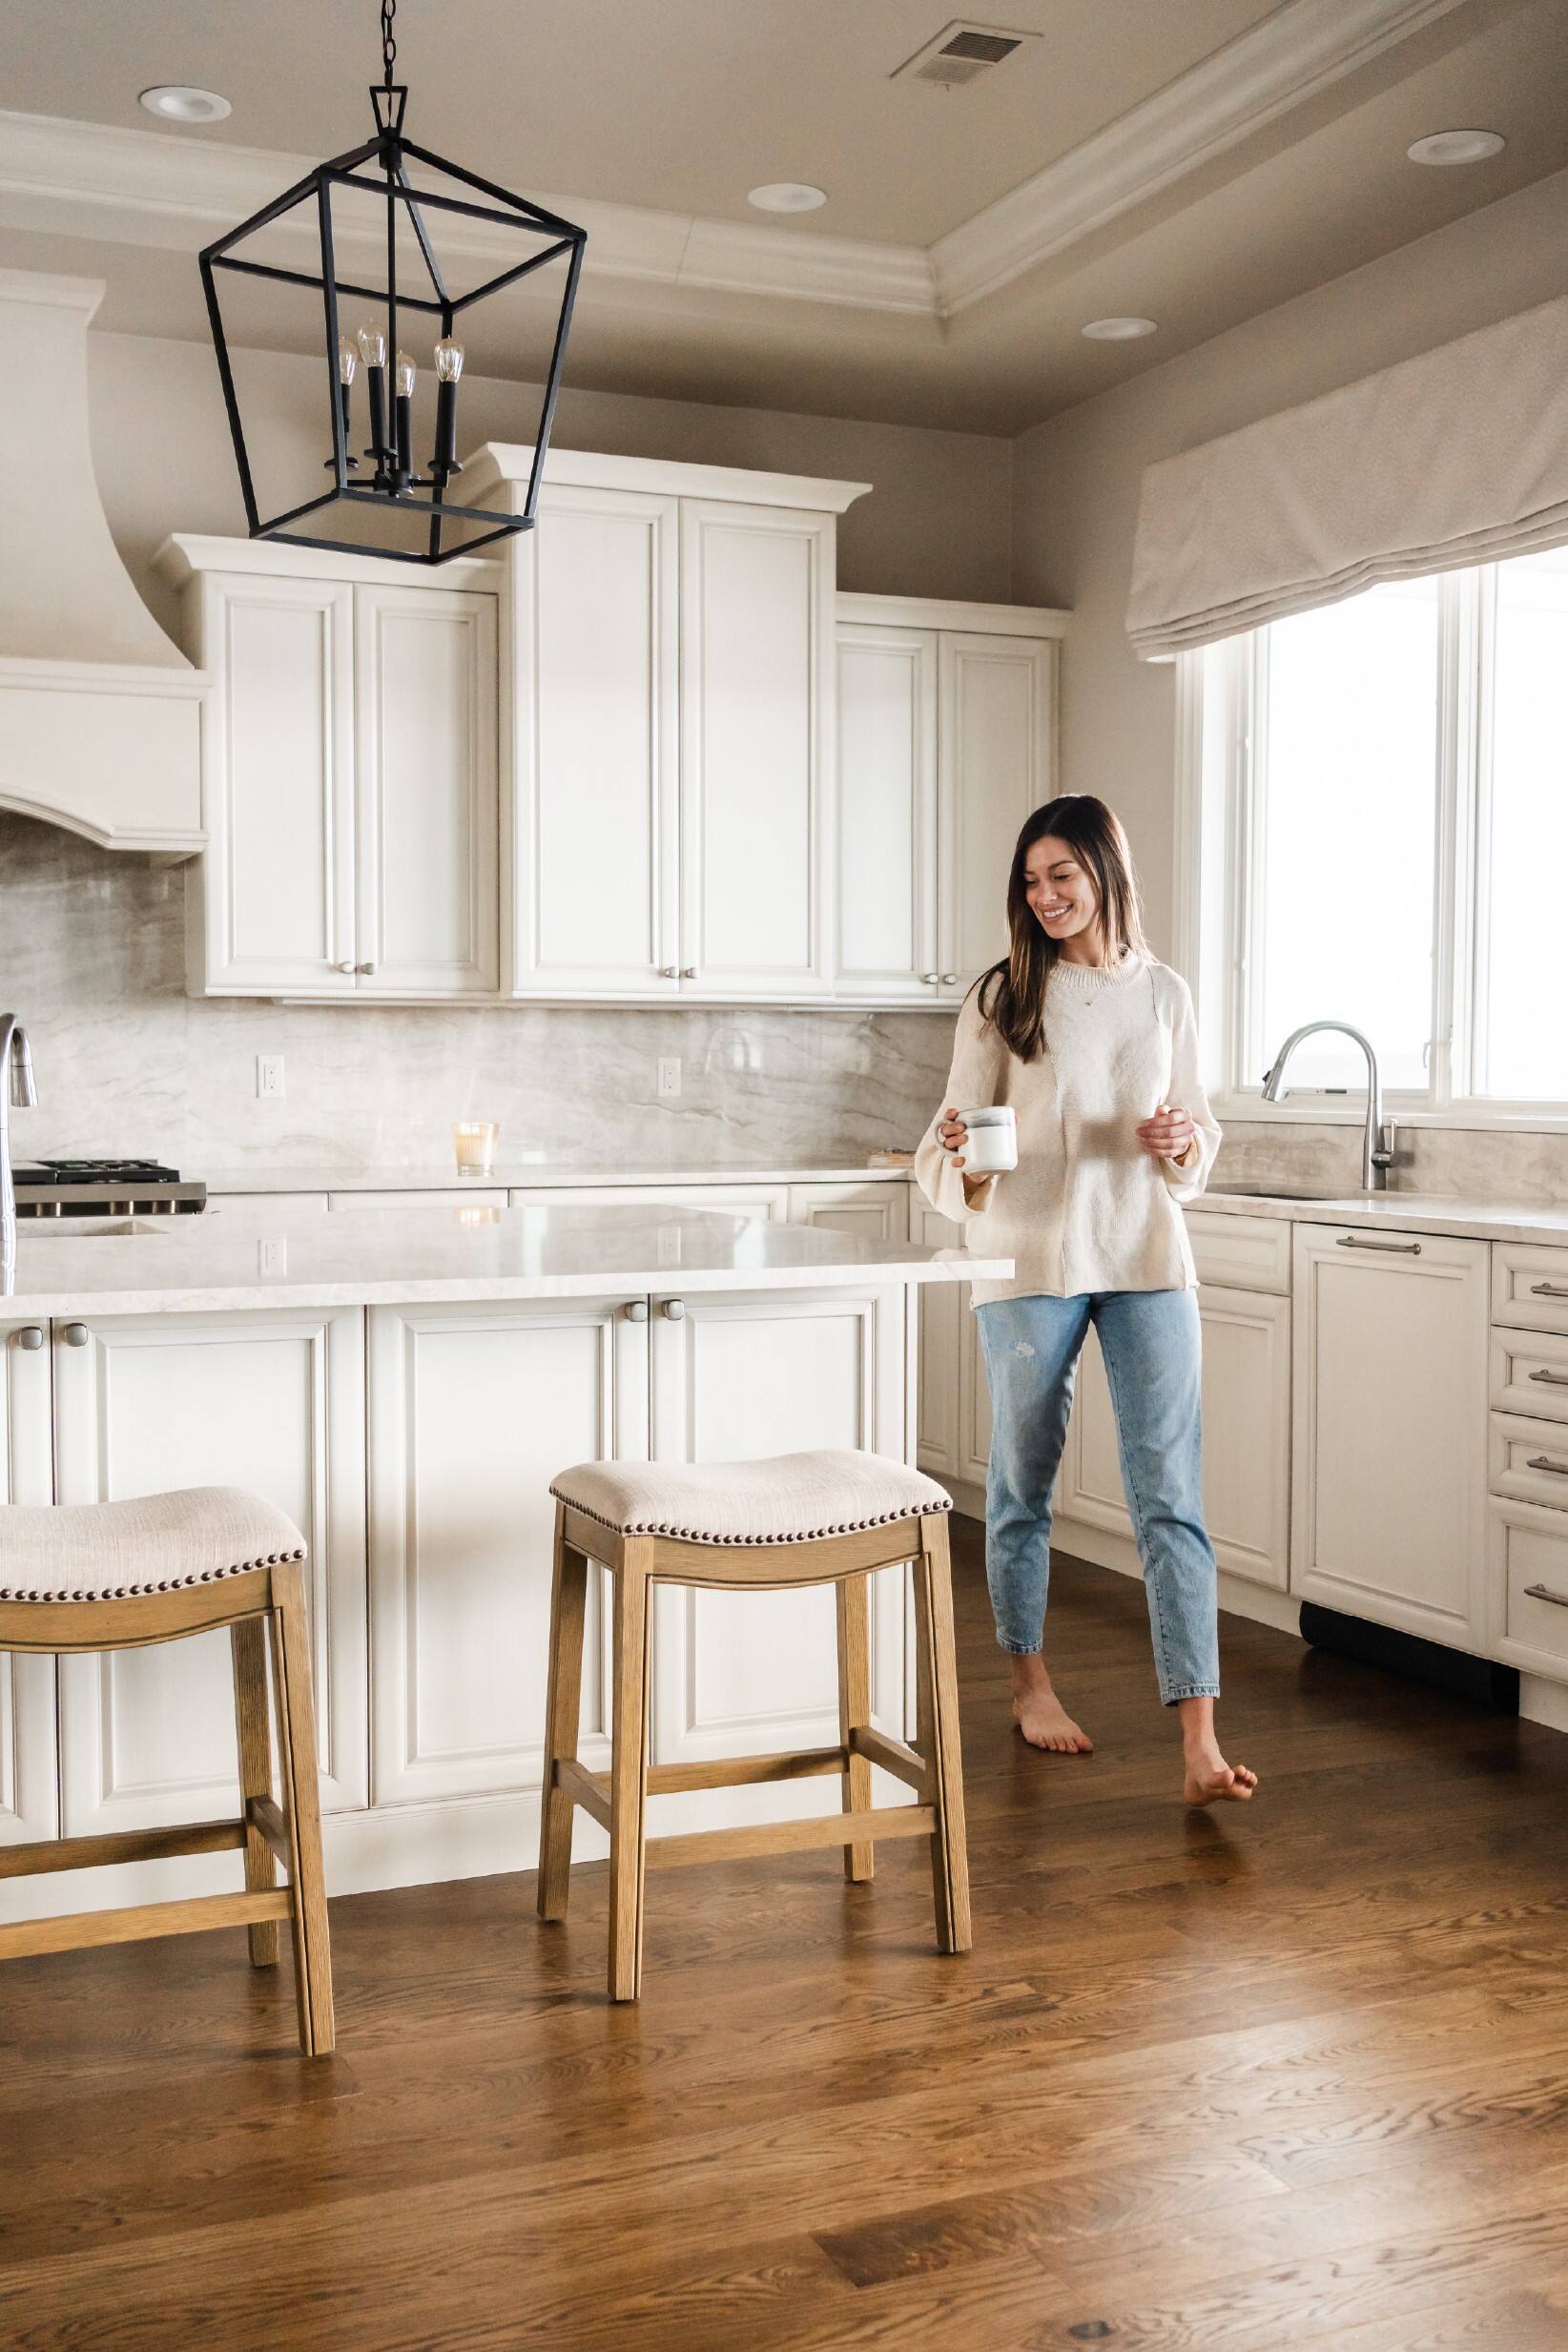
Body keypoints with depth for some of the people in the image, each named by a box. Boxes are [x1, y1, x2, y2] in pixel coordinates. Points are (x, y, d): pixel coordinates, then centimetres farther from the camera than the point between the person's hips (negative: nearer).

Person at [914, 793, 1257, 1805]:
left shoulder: (1165, 993, 8)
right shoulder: (1002, 997, 1)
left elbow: (1202, 1139, 15)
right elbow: (956, 1140, 1)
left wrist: (1183, 1141, -8)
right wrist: (958, 1155, -22)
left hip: (1146, 1260, 1)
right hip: (1030, 1261, -1)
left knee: (1172, 1494, -6)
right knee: (1024, 1483, 10)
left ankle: (1201, 1744, -8)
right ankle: (1031, 1681, 32)